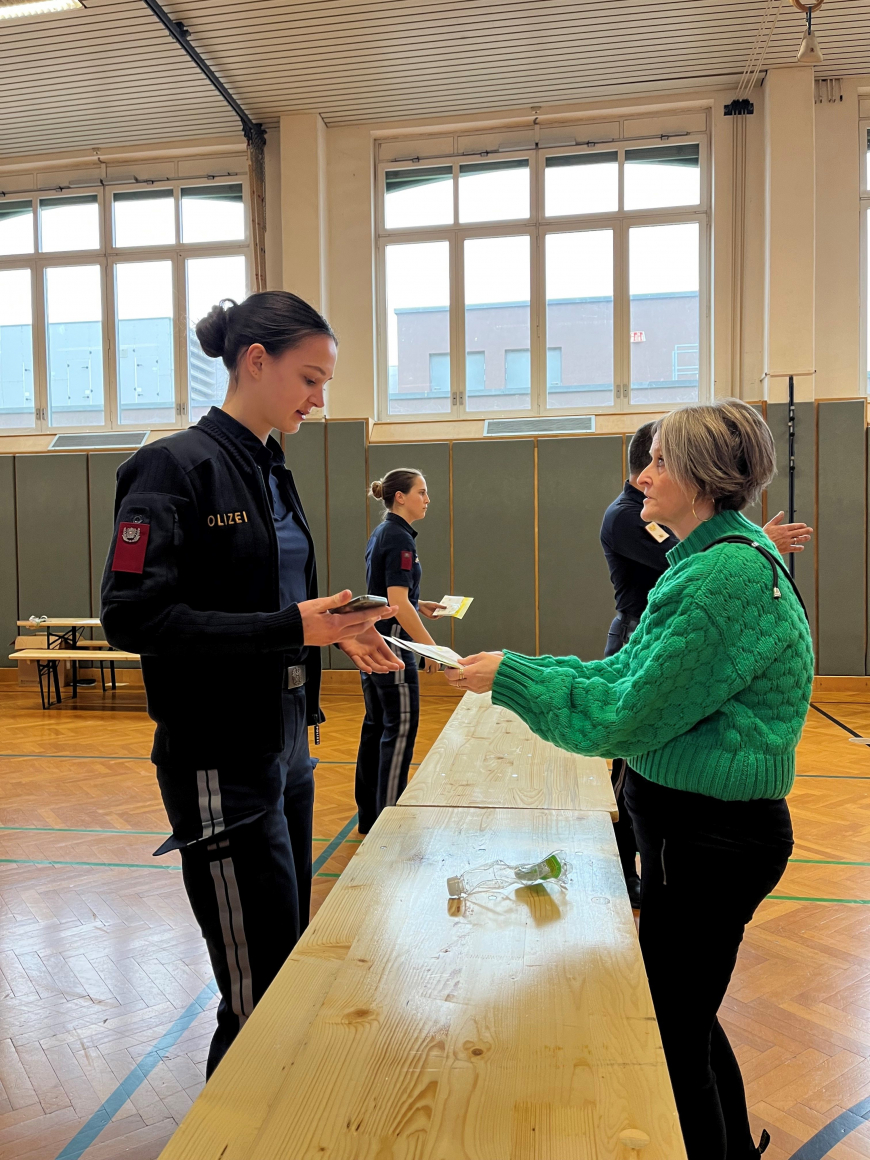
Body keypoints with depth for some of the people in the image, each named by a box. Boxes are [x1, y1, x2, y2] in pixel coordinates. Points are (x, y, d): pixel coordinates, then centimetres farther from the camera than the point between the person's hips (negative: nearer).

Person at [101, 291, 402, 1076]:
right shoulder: (178, 468, -13)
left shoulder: (272, 472, 12)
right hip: (220, 766, -8)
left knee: (287, 974, 19)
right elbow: (132, 618, -20)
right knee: (260, 996, -1)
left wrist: (334, 629, 1)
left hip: (285, 747, 9)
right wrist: (289, 627, -23)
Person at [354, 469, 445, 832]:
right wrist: (430, 646, -18)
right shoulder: (399, 538, -16)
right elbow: (398, 603, -22)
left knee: (376, 725, 13)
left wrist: (421, 605, 14)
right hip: (391, 643, -10)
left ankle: (368, 815, 21)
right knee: (400, 728, -2)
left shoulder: (380, 534, 14)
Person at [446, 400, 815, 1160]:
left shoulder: (728, 575, -24)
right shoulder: (716, 560, 9)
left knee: (674, 1037, 8)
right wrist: (516, 668, 3)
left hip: (709, 839, -10)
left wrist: (513, 677, -13)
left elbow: (624, 717, -23)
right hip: (695, 826, 10)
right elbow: (626, 673, 10)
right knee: (688, 1017, 26)